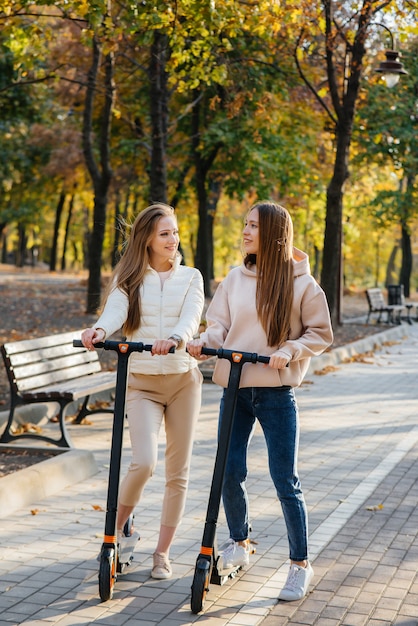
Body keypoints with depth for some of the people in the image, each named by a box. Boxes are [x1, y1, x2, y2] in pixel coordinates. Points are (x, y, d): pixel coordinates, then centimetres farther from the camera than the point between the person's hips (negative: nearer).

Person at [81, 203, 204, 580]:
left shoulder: (190, 277, 6)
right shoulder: (128, 279, 5)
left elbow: (191, 318, -12)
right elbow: (115, 311, -14)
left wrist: (175, 338, -34)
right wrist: (100, 330, -38)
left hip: (184, 380, 2)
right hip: (141, 382, -2)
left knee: (178, 471, 5)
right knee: (144, 462, -17)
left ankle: (163, 552, 20)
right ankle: (117, 529, 12)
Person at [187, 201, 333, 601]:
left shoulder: (300, 282, -5)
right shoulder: (235, 279, 6)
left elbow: (321, 333, -1)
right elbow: (220, 325, 6)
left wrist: (288, 352, -16)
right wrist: (204, 342, -14)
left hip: (276, 392, -4)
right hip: (235, 387, 4)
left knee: (285, 480, 0)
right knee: (229, 471, 6)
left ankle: (300, 565, 16)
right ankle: (239, 543, 31)